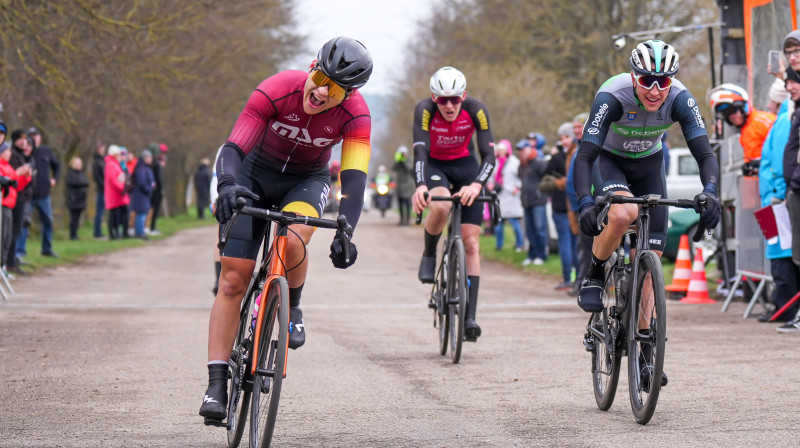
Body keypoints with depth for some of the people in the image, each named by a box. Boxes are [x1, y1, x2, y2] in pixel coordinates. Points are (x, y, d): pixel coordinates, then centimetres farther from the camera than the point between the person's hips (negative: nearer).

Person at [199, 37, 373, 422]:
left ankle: (291, 310, -1)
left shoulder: (355, 115, -25)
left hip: (307, 180, 0)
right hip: (256, 175, 0)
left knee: (292, 242, -34)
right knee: (232, 279, -10)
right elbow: (234, 148, -32)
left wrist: (345, 233, -47)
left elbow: (354, 178, -31)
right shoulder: (276, 91, -30)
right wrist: (227, 184, -53)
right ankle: (216, 386, -8)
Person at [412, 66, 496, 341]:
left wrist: (476, 185, -49)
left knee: (470, 242, -8)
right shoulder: (425, 110, -27)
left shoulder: (475, 110, -25)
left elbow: (489, 154, -30)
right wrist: (420, 185, -56)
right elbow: (420, 151, -37)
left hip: (465, 166, 1)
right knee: (440, 207, -36)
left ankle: (470, 316, -8)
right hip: (434, 166, -1)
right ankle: (429, 255, -5)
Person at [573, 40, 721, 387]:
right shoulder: (612, 97, -34)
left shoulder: (680, 100, -26)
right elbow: (585, 156, -36)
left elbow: (705, 154, -27)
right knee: (622, 214, -37)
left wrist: (709, 192, -47)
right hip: (610, 161, -3)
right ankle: (593, 279, -9)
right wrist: (585, 202, -52)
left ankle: (647, 356, 5)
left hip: (649, 164, 3)